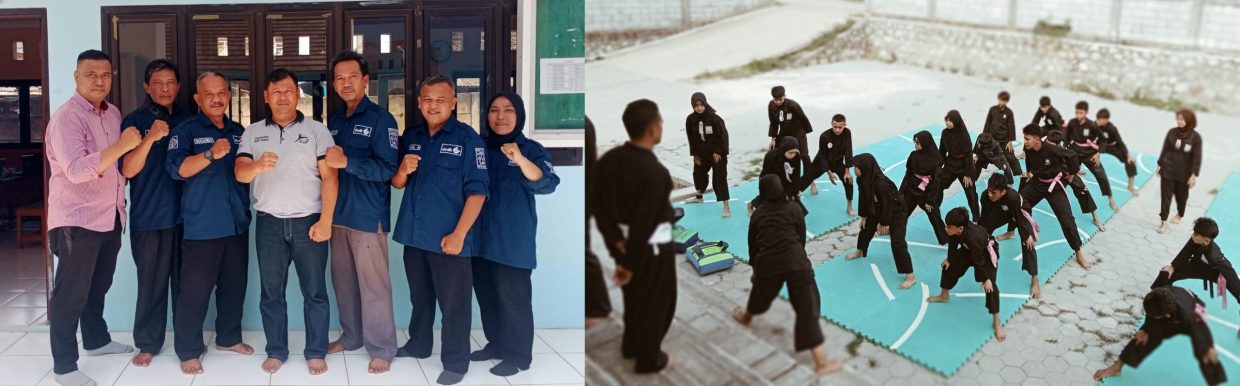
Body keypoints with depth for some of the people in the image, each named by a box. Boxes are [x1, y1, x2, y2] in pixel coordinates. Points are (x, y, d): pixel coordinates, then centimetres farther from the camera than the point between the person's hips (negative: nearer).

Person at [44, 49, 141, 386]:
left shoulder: (113, 114, 10)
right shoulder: (66, 117, -16)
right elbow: (77, 170, -29)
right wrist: (121, 146, -32)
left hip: (110, 216, 8)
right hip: (77, 220, -8)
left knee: (98, 286, 22)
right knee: (71, 293, -1)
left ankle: (96, 340, 38)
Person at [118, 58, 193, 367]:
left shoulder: (188, 120, 9)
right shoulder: (135, 121, -2)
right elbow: (128, 170, -11)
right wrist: (150, 138, -24)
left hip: (185, 213, 3)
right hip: (149, 217, -3)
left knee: (185, 280, 10)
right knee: (152, 283, 2)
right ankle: (148, 343, 14)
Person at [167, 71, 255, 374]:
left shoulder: (239, 132, 13)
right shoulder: (186, 131, -4)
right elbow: (177, 169, -20)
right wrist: (211, 154, -33)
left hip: (237, 224, 6)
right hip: (201, 226, -5)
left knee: (234, 285, 14)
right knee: (195, 289, -3)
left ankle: (229, 337, 30)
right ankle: (189, 351, 7)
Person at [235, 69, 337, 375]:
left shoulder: (317, 131, 1)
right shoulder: (253, 132, 8)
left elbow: (330, 177, -4)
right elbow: (240, 173, -4)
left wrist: (325, 220, -12)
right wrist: (257, 166, -28)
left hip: (309, 222, -2)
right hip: (269, 223, 2)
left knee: (314, 291, 3)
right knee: (271, 291, 9)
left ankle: (316, 353, 13)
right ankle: (276, 351, 21)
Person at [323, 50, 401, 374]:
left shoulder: (381, 119, -8)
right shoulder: (334, 121, 13)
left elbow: (387, 168, -17)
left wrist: (346, 161, -24)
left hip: (368, 217, -6)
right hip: (338, 214, 7)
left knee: (373, 285, -1)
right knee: (343, 281, 15)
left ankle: (382, 349, 8)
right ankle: (351, 336, 30)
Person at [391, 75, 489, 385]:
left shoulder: (467, 138, -10)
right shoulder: (411, 137, 8)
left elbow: (477, 191, -13)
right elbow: (397, 184, 13)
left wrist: (459, 234, -19)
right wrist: (403, 170, -12)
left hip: (449, 238, -6)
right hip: (414, 234, 6)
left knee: (453, 303, 2)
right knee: (419, 296, 21)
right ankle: (418, 344, 38)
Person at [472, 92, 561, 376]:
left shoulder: (532, 149, -5)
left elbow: (547, 184, -22)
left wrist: (520, 159, -37)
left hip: (513, 239, -5)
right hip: (480, 236, 5)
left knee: (513, 297, -4)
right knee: (486, 294, 14)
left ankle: (517, 355, 6)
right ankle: (496, 344, 29)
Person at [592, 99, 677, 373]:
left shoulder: (609, 159, -8)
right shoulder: (655, 173, -29)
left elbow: (599, 203, -4)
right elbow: (644, 224, -25)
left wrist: (615, 241, -3)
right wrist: (630, 264, -17)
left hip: (624, 242, 7)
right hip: (651, 248, -7)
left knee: (633, 295, 28)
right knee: (656, 302, 15)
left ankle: (631, 345, 48)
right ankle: (648, 359, 33)